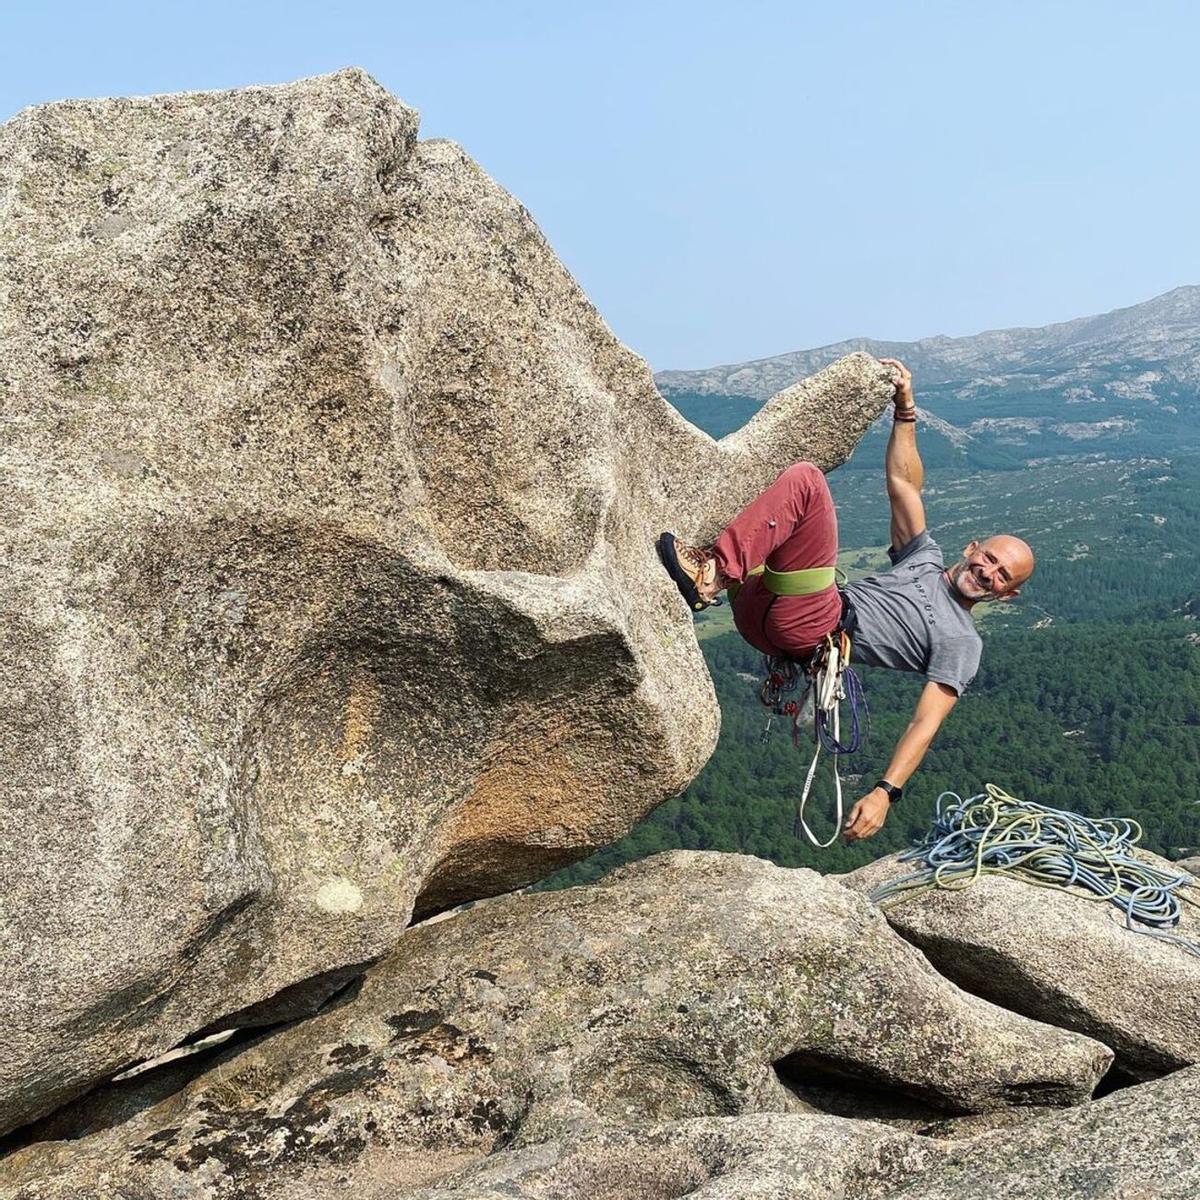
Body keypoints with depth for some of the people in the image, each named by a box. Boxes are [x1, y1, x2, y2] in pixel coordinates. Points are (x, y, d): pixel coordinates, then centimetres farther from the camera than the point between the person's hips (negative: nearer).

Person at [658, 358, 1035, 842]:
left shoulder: (960, 642, 9)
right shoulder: (925, 558, 28)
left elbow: (925, 724, -3)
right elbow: (903, 482, 25)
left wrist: (885, 792, -16)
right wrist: (905, 409, 14)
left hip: (811, 627, -7)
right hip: (761, 609, 8)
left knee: (806, 479, -21)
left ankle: (711, 576, -29)